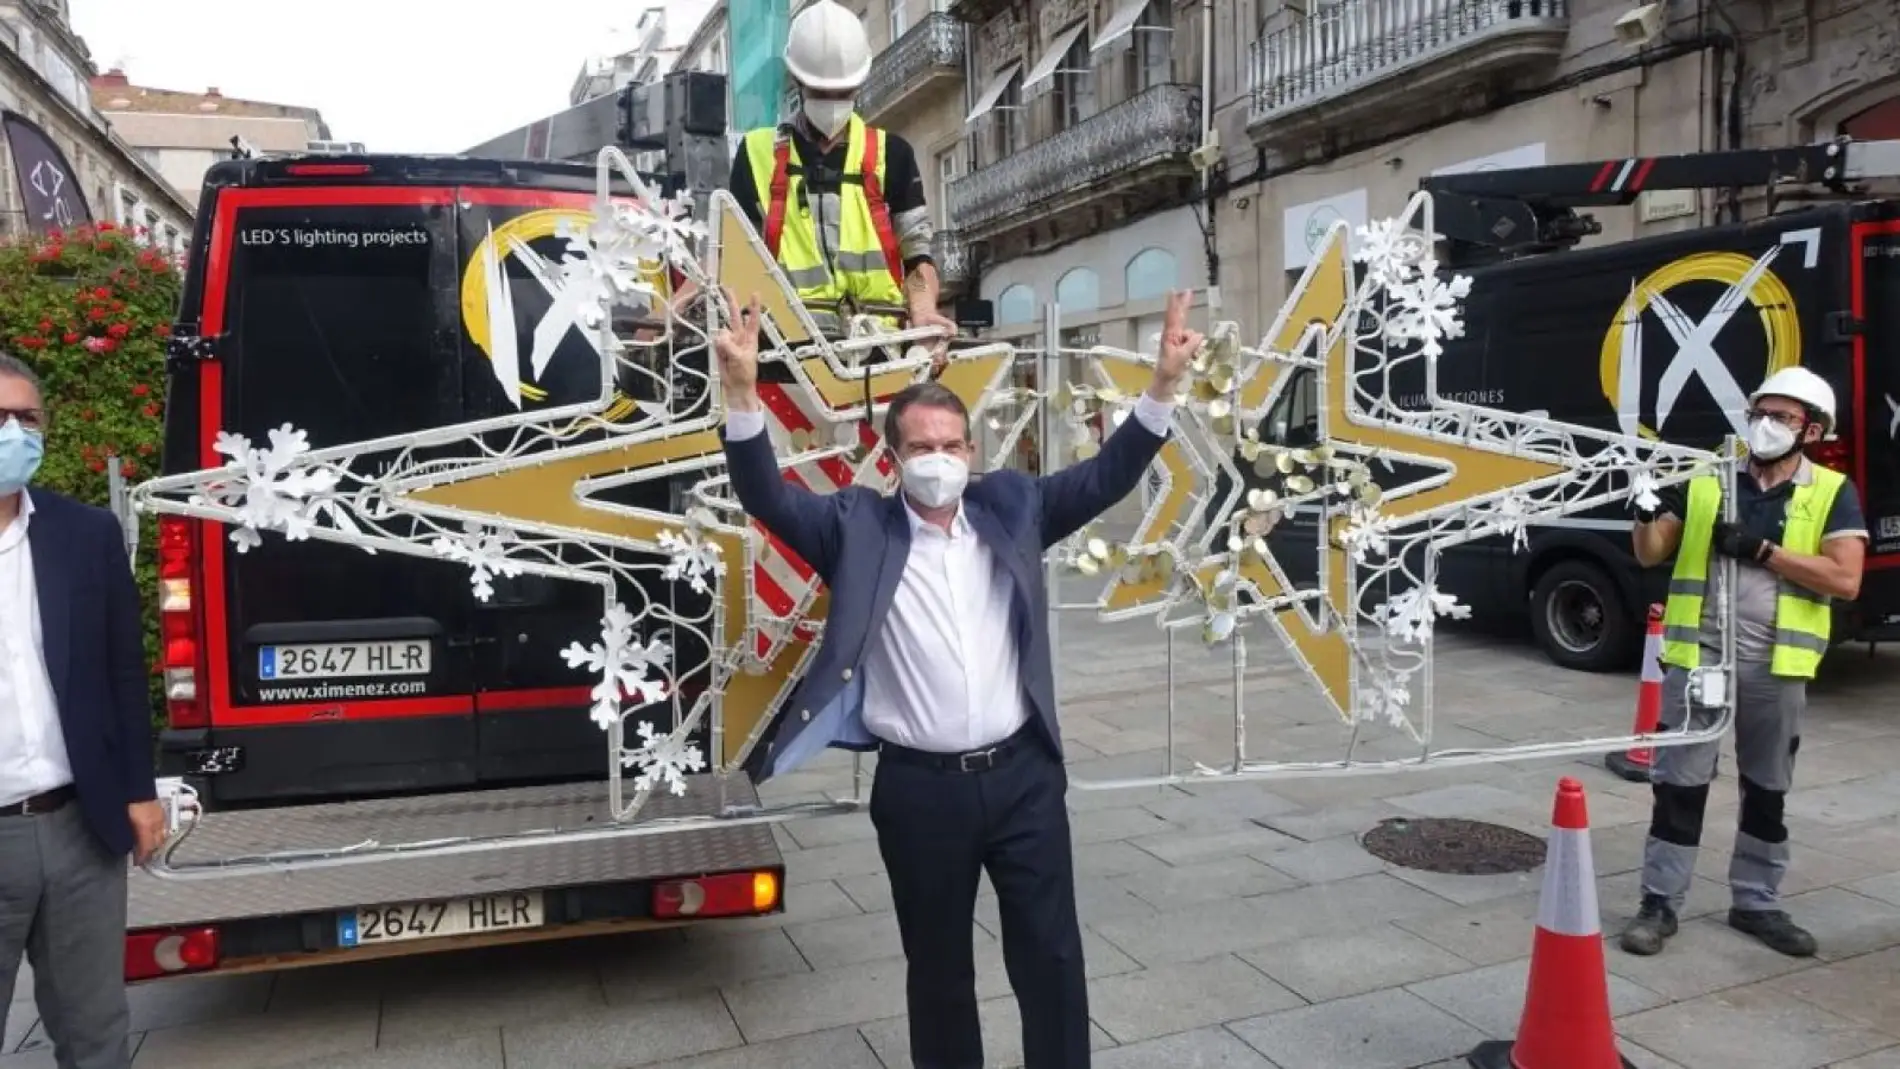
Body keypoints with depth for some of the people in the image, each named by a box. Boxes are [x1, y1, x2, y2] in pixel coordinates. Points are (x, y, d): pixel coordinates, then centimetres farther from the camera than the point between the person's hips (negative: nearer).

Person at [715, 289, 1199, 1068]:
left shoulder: (1012, 507, 4)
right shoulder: (859, 527, -2)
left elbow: (1105, 477, 0)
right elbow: (767, 496, -11)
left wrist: (1163, 385, -12)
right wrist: (743, 393, -26)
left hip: (1022, 774, 2)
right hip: (919, 788, -1)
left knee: (1051, 955, 13)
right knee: (938, 965, 16)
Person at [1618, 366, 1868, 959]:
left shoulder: (1831, 493, 1)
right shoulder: (1706, 480, 4)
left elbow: (1845, 579, -10)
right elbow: (1650, 553, 3)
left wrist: (1760, 550, -16)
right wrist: (1644, 508, -17)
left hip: (1775, 667, 1)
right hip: (1698, 655, 0)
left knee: (1767, 789, 14)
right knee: (1680, 783, 2)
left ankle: (1756, 903, 29)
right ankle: (1659, 903, 11)